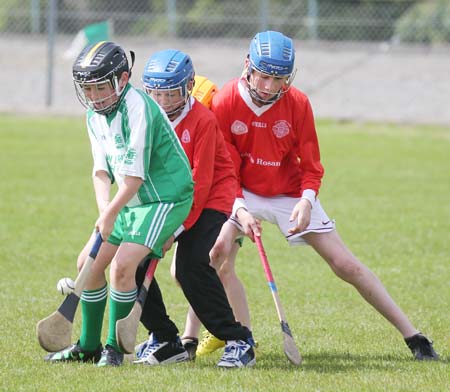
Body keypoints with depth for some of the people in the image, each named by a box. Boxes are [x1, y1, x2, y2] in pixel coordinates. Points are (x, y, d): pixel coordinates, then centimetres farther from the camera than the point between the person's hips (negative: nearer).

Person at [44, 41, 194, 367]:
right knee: (89, 263, 8)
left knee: (122, 265, -21)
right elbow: (102, 170, 2)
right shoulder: (95, 116, 4)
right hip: (131, 202, 9)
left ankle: (114, 348, -6)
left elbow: (133, 177, -24)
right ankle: (89, 346, 23)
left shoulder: (137, 109, -24)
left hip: (165, 198, -9)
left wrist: (111, 213, -15)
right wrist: (104, 209, -16)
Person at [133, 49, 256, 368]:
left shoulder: (202, 120, -17)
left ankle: (239, 341, -15)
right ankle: (163, 338, 5)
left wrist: (178, 227, -24)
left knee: (192, 267, -25)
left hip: (210, 201, -7)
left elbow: (200, 182, -19)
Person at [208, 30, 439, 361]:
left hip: (291, 195, 0)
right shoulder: (224, 103, -17)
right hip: (242, 195, 0)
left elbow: (311, 166, -8)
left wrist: (307, 201, -26)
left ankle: (413, 336, 2)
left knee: (346, 265, -3)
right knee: (218, 257, -25)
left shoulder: (298, 104, -15)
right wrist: (238, 209, -25)